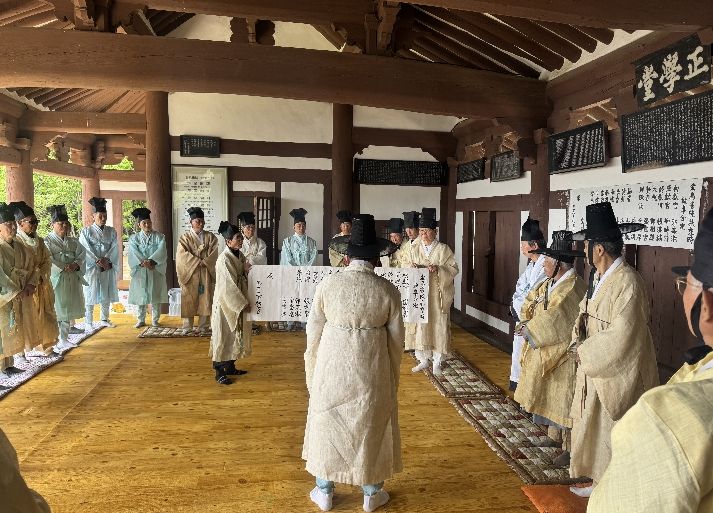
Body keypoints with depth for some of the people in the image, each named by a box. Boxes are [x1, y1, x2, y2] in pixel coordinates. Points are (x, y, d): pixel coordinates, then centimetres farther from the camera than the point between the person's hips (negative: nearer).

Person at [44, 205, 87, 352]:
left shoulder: (73, 241, 13)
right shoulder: (47, 241, -2)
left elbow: (82, 256, 5)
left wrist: (75, 265, -14)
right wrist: (63, 268, -22)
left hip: (72, 280, 5)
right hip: (56, 279, -5)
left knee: (68, 310, 9)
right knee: (56, 310, -4)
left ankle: (64, 339, 19)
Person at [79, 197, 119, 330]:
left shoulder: (111, 231, 10)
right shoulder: (86, 231, 1)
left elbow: (114, 247, -1)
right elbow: (86, 249, -8)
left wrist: (106, 259, -15)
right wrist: (98, 261, -17)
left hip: (108, 268, 3)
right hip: (92, 267, -3)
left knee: (106, 294, 9)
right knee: (91, 295, -3)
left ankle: (104, 319, 21)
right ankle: (88, 322, 1)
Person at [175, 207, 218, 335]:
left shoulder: (210, 237, 8)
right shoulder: (185, 237, 3)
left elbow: (214, 253, -1)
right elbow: (182, 254, -9)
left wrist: (205, 262, -17)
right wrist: (197, 261, -17)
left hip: (206, 274, 1)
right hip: (190, 273, -1)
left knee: (205, 299, 1)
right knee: (189, 299, 0)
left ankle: (203, 326, 8)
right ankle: (187, 327, 9)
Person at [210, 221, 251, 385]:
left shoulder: (239, 255, 6)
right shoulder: (224, 259, -20)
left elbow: (249, 272, 16)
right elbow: (228, 286, -23)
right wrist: (243, 304, -20)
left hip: (238, 302, 9)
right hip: (226, 304, -9)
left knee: (235, 334, 16)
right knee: (223, 336, 2)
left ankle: (230, 366, 30)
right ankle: (219, 372, 13)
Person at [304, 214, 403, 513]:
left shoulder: (327, 285, -10)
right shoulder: (388, 291, -10)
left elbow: (314, 331, -4)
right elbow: (396, 339, -4)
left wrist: (313, 371, 11)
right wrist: (392, 375, 11)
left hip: (333, 368, 0)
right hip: (372, 372, 0)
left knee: (328, 425, 18)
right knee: (371, 427, 18)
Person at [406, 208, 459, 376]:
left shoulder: (443, 249, -1)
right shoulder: (414, 249, 8)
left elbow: (454, 269, -4)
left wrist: (438, 269, -20)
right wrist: (413, 268, -11)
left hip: (437, 295, -3)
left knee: (438, 326, 2)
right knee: (419, 326, 4)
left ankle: (437, 361, 14)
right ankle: (423, 359, 19)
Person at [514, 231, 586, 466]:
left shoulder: (573, 288, -22)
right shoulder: (550, 284, 7)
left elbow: (555, 319, -26)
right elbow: (530, 301, 16)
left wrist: (530, 329, -16)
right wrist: (528, 321, -2)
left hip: (564, 356, -9)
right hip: (545, 352, 9)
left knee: (564, 400, 1)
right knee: (550, 397, 18)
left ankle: (571, 448, 12)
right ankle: (555, 435, 33)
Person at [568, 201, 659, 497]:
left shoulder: (627, 282, -23)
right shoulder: (598, 277, 6)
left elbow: (620, 337, -26)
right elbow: (586, 316, 14)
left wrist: (585, 352, -14)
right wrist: (579, 342, -3)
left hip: (616, 375, -9)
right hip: (595, 370, 9)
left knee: (613, 436, 5)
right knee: (591, 428, 18)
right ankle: (600, 481, 34)